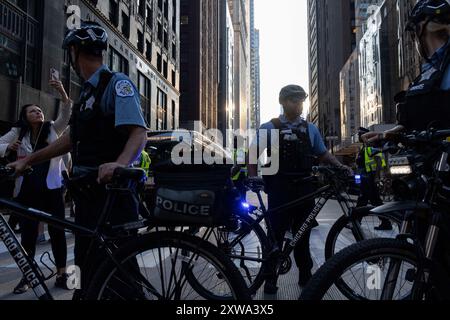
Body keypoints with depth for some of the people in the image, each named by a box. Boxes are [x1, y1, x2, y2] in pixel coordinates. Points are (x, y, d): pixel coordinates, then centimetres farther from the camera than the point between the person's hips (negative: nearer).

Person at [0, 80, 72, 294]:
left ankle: (62, 274, 11)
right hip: (27, 189, 1)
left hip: (52, 188, 0)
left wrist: (63, 94, -23)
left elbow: (67, 115, -8)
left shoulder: (53, 129, 7)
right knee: (28, 233, 4)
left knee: (57, 230, 1)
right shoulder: (18, 133, 8)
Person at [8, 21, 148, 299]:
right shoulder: (88, 90, 19)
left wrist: (120, 164, -40)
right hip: (87, 190, 9)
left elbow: (139, 132, -21)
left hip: (111, 190, -9)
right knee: (87, 263, 16)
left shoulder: (116, 82, -9)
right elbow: (73, 138, 24)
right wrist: (28, 161, 24)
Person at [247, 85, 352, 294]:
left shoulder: (310, 129, 13)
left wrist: (340, 166, -1)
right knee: (276, 234, 0)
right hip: (279, 188, -3)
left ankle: (305, 275, 25)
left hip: (304, 187, 3)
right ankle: (270, 278, 10)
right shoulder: (269, 128, 2)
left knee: (302, 234, 11)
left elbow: (322, 154, 15)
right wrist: (253, 175, -17)